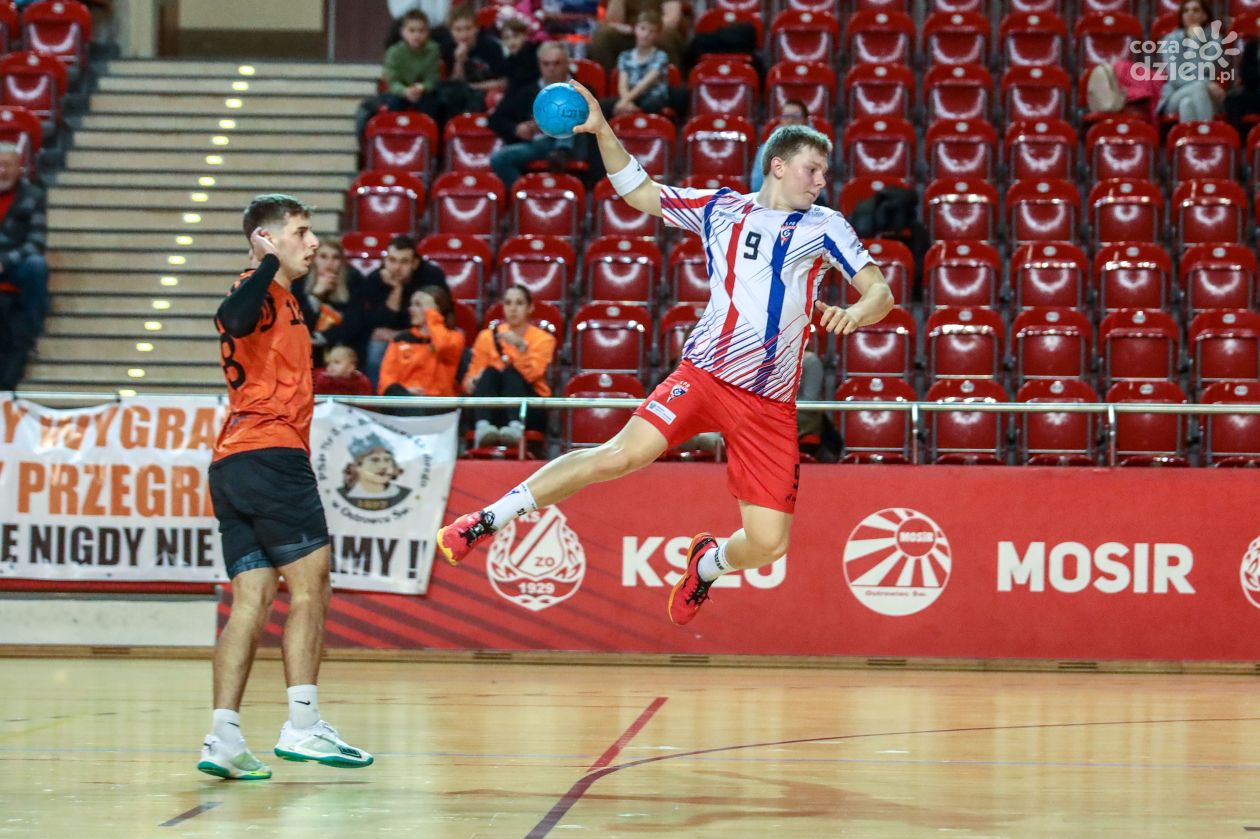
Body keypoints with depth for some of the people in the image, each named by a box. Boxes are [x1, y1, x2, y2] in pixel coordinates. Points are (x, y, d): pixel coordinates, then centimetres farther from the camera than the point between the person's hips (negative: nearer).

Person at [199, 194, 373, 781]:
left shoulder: (281, 297, 25)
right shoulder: (261, 290, -6)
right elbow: (233, 318, -29)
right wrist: (269, 265, -22)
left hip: (232, 466, 9)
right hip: (270, 453, -9)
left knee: (252, 600, 1)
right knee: (310, 586, -7)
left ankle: (223, 738, -7)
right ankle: (302, 726, -11)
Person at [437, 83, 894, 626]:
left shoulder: (825, 226, 9)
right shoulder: (720, 208, 9)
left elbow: (880, 291, 4)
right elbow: (638, 191, 17)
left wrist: (856, 313, -19)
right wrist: (602, 132, 4)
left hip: (770, 407, 1)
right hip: (704, 375, -1)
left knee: (768, 545, -7)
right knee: (622, 454, -23)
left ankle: (707, 561, 30)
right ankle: (489, 519, -9)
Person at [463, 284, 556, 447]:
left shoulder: (543, 339, 5)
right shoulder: (487, 336, 11)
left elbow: (531, 374, -12)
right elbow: (474, 373, 5)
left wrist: (521, 346, -28)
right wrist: (471, 382, -19)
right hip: (493, 406, 2)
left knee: (511, 371, -28)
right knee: (490, 372, -26)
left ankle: (516, 427, -56)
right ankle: (482, 426, -53)